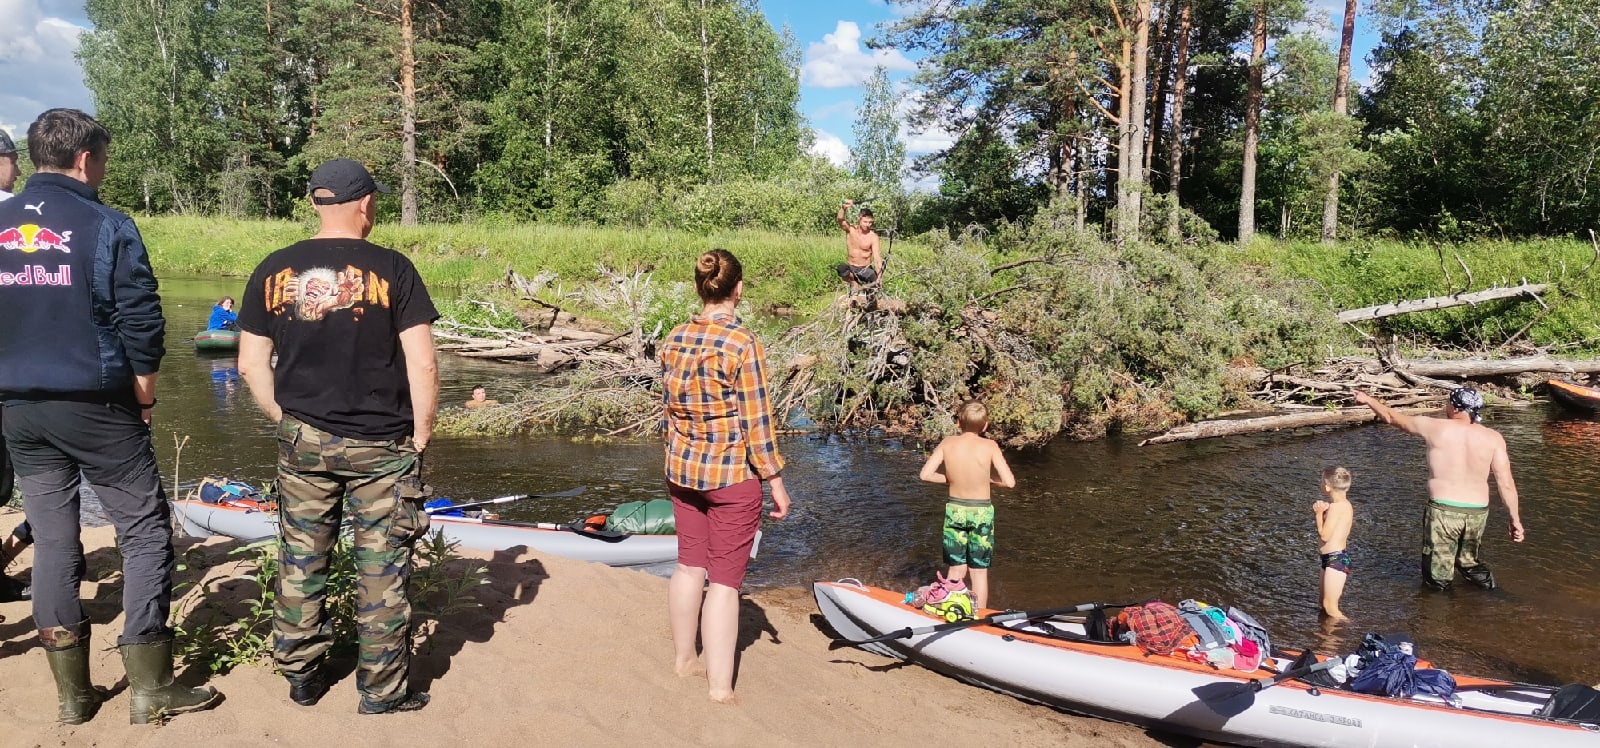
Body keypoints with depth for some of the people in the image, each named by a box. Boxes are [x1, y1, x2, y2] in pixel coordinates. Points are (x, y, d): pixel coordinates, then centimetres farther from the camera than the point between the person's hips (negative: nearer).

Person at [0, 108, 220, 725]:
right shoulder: (107, 227, -10)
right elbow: (141, 324, -11)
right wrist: (144, 395, 3)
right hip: (95, 407, -5)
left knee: (52, 541, 12)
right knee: (146, 533, 3)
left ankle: (72, 693, 18)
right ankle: (150, 687, 4)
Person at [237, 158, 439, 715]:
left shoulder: (274, 270, 1)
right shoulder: (390, 268, -9)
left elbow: (250, 365, 4)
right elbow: (423, 365, -12)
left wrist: (285, 419, 14)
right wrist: (420, 436, -2)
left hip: (303, 440, 4)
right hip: (381, 446, -3)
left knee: (300, 561, 17)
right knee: (381, 568, 7)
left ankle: (302, 677, 29)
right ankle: (382, 690, 16)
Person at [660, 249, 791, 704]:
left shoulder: (674, 340, 1)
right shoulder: (743, 344, -17)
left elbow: (669, 407, 10)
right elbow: (757, 421, -15)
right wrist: (776, 481, -8)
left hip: (683, 469, 6)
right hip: (733, 474, -6)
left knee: (689, 564, 19)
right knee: (725, 579, 1)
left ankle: (684, 658, 34)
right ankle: (720, 687, 8)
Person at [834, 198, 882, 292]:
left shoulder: (873, 237, -11)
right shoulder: (850, 229, -7)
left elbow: (877, 258, -16)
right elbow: (839, 219, -27)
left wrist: (879, 277, -28)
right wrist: (843, 208, -49)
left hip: (866, 270, 1)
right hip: (851, 268, 0)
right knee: (841, 269, -33)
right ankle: (854, 284, -7)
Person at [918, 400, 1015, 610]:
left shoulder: (948, 443, -7)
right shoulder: (989, 446, -13)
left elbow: (925, 474, -9)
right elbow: (1009, 482, -16)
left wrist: (950, 479, 5)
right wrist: (988, 478, 3)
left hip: (954, 510, 2)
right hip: (981, 512, -2)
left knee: (956, 569, 15)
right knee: (980, 571, 10)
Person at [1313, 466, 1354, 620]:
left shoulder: (1337, 506, -20)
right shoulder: (1343, 504, 10)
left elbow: (1324, 535, -20)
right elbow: (1330, 530, 11)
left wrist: (1319, 513, -8)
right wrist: (1320, 512, -6)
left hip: (1336, 559, -11)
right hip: (1333, 558, 11)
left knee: (1330, 607, -7)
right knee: (1324, 604, 20)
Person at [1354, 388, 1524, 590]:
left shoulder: (1434, 428, -7)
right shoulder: (1493, 438, -2)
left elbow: (1392, 417, 6)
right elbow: (1506, 483, -5)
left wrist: (1368, 400, 23)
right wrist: (1515, 520, 2)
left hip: (1443, 510, -3)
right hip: (1477, 512, 4)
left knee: (1438, 578, 8)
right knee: (1468, 562, 24)